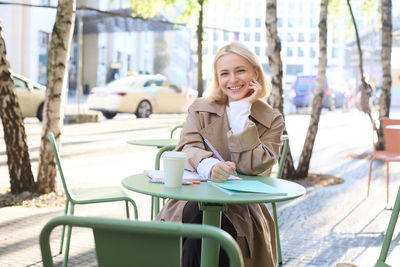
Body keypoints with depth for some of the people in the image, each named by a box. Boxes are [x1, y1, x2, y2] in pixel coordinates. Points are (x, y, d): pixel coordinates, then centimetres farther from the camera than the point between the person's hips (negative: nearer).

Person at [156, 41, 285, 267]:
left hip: (239, 209, -1)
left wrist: (241, 111, -11)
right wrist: (209, 166, -31)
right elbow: (188, 148, -7)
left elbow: (254, 166, -10)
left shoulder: (272, 120, 5)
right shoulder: (200, 109, 10)